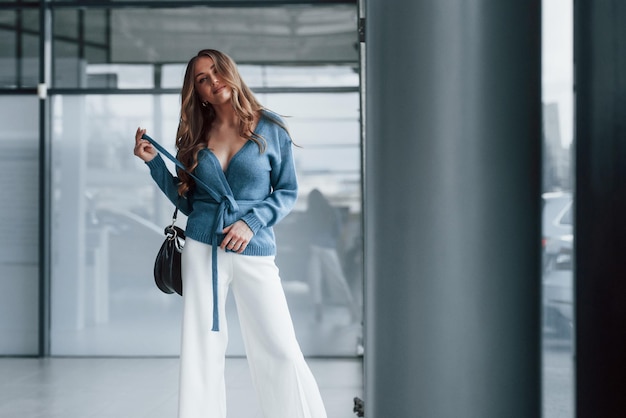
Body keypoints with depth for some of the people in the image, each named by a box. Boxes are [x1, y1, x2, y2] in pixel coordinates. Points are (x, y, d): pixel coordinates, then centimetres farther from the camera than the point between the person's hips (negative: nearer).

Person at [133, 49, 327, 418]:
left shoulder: (270, 127, 0)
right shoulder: (196, 136, 8)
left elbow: (288, 191, 3)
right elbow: (186, 201, 13)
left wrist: (252, 222, -11)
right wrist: (154, 162, 3)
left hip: (254, 250, -2)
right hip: (202, 248, 3)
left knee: (280, 348, -6)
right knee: (202, 347, 3)